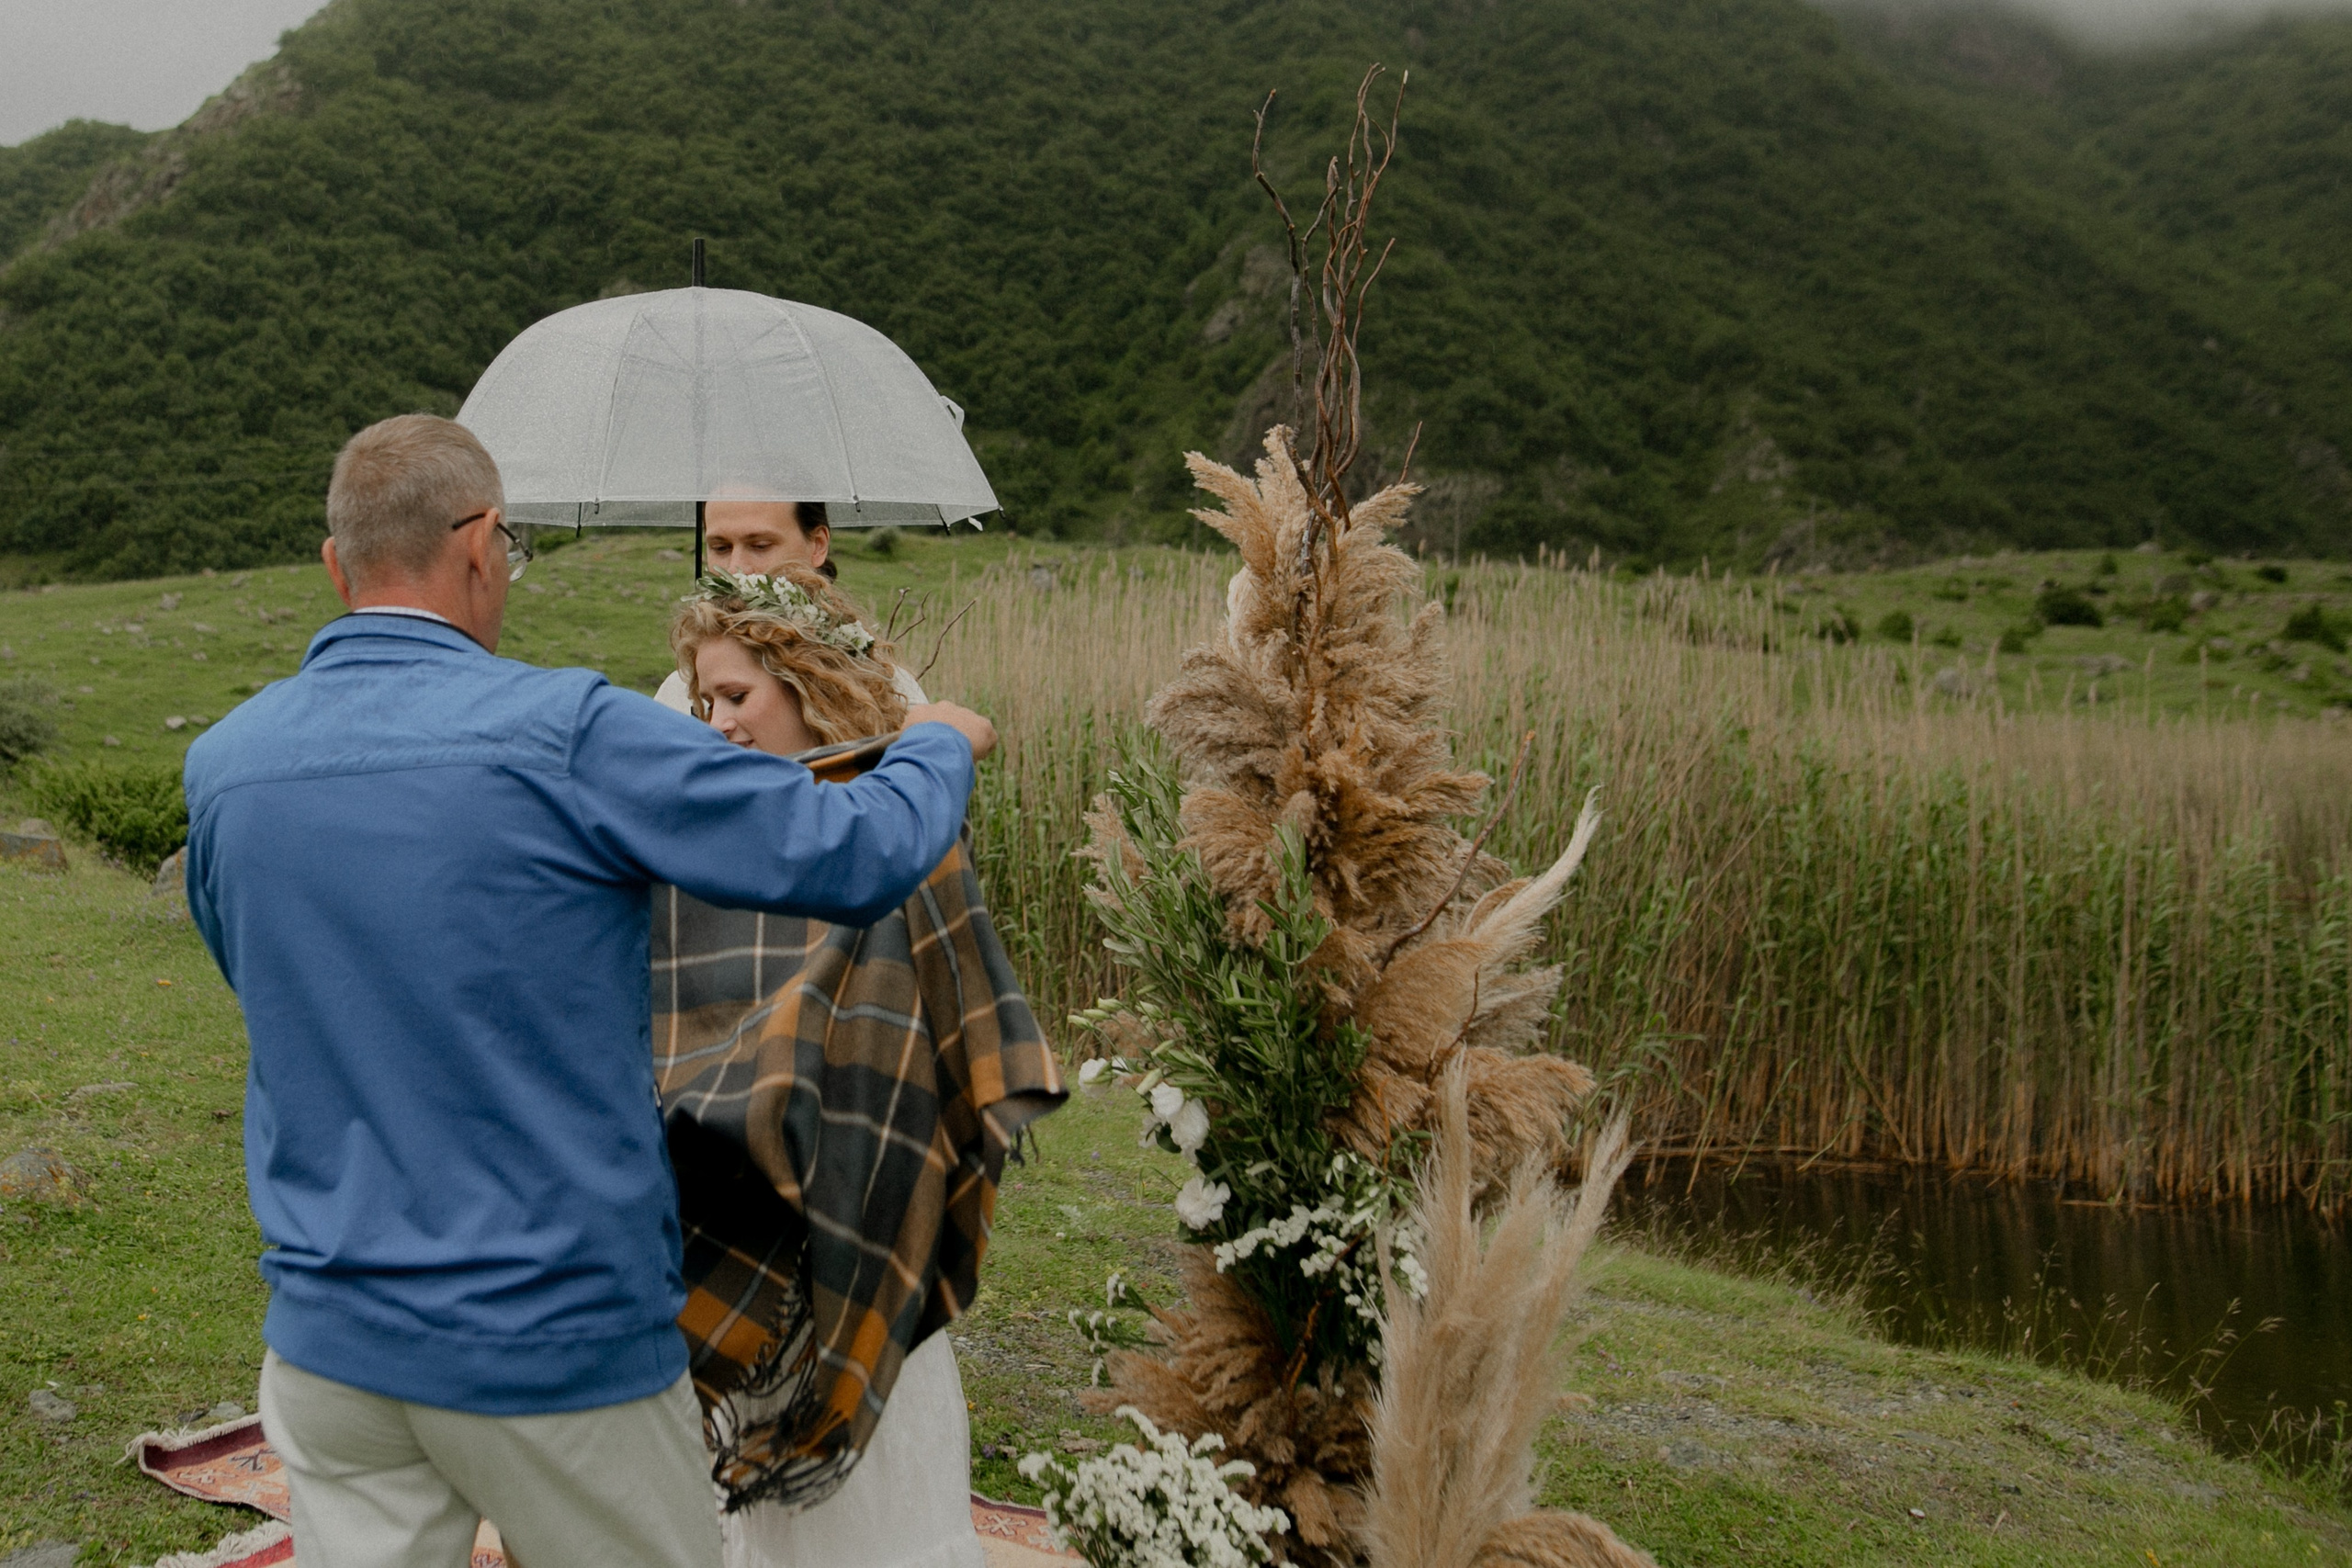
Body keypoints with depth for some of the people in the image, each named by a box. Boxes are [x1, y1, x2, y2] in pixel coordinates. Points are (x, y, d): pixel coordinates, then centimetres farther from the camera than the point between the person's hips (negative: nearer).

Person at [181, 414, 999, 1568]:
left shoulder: (225, 766, 0)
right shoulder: (562, 735, -19)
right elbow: (854, 855, -16)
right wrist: (939, 742, 6)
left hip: (328, 1339, 5)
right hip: (555, 1343, -5)